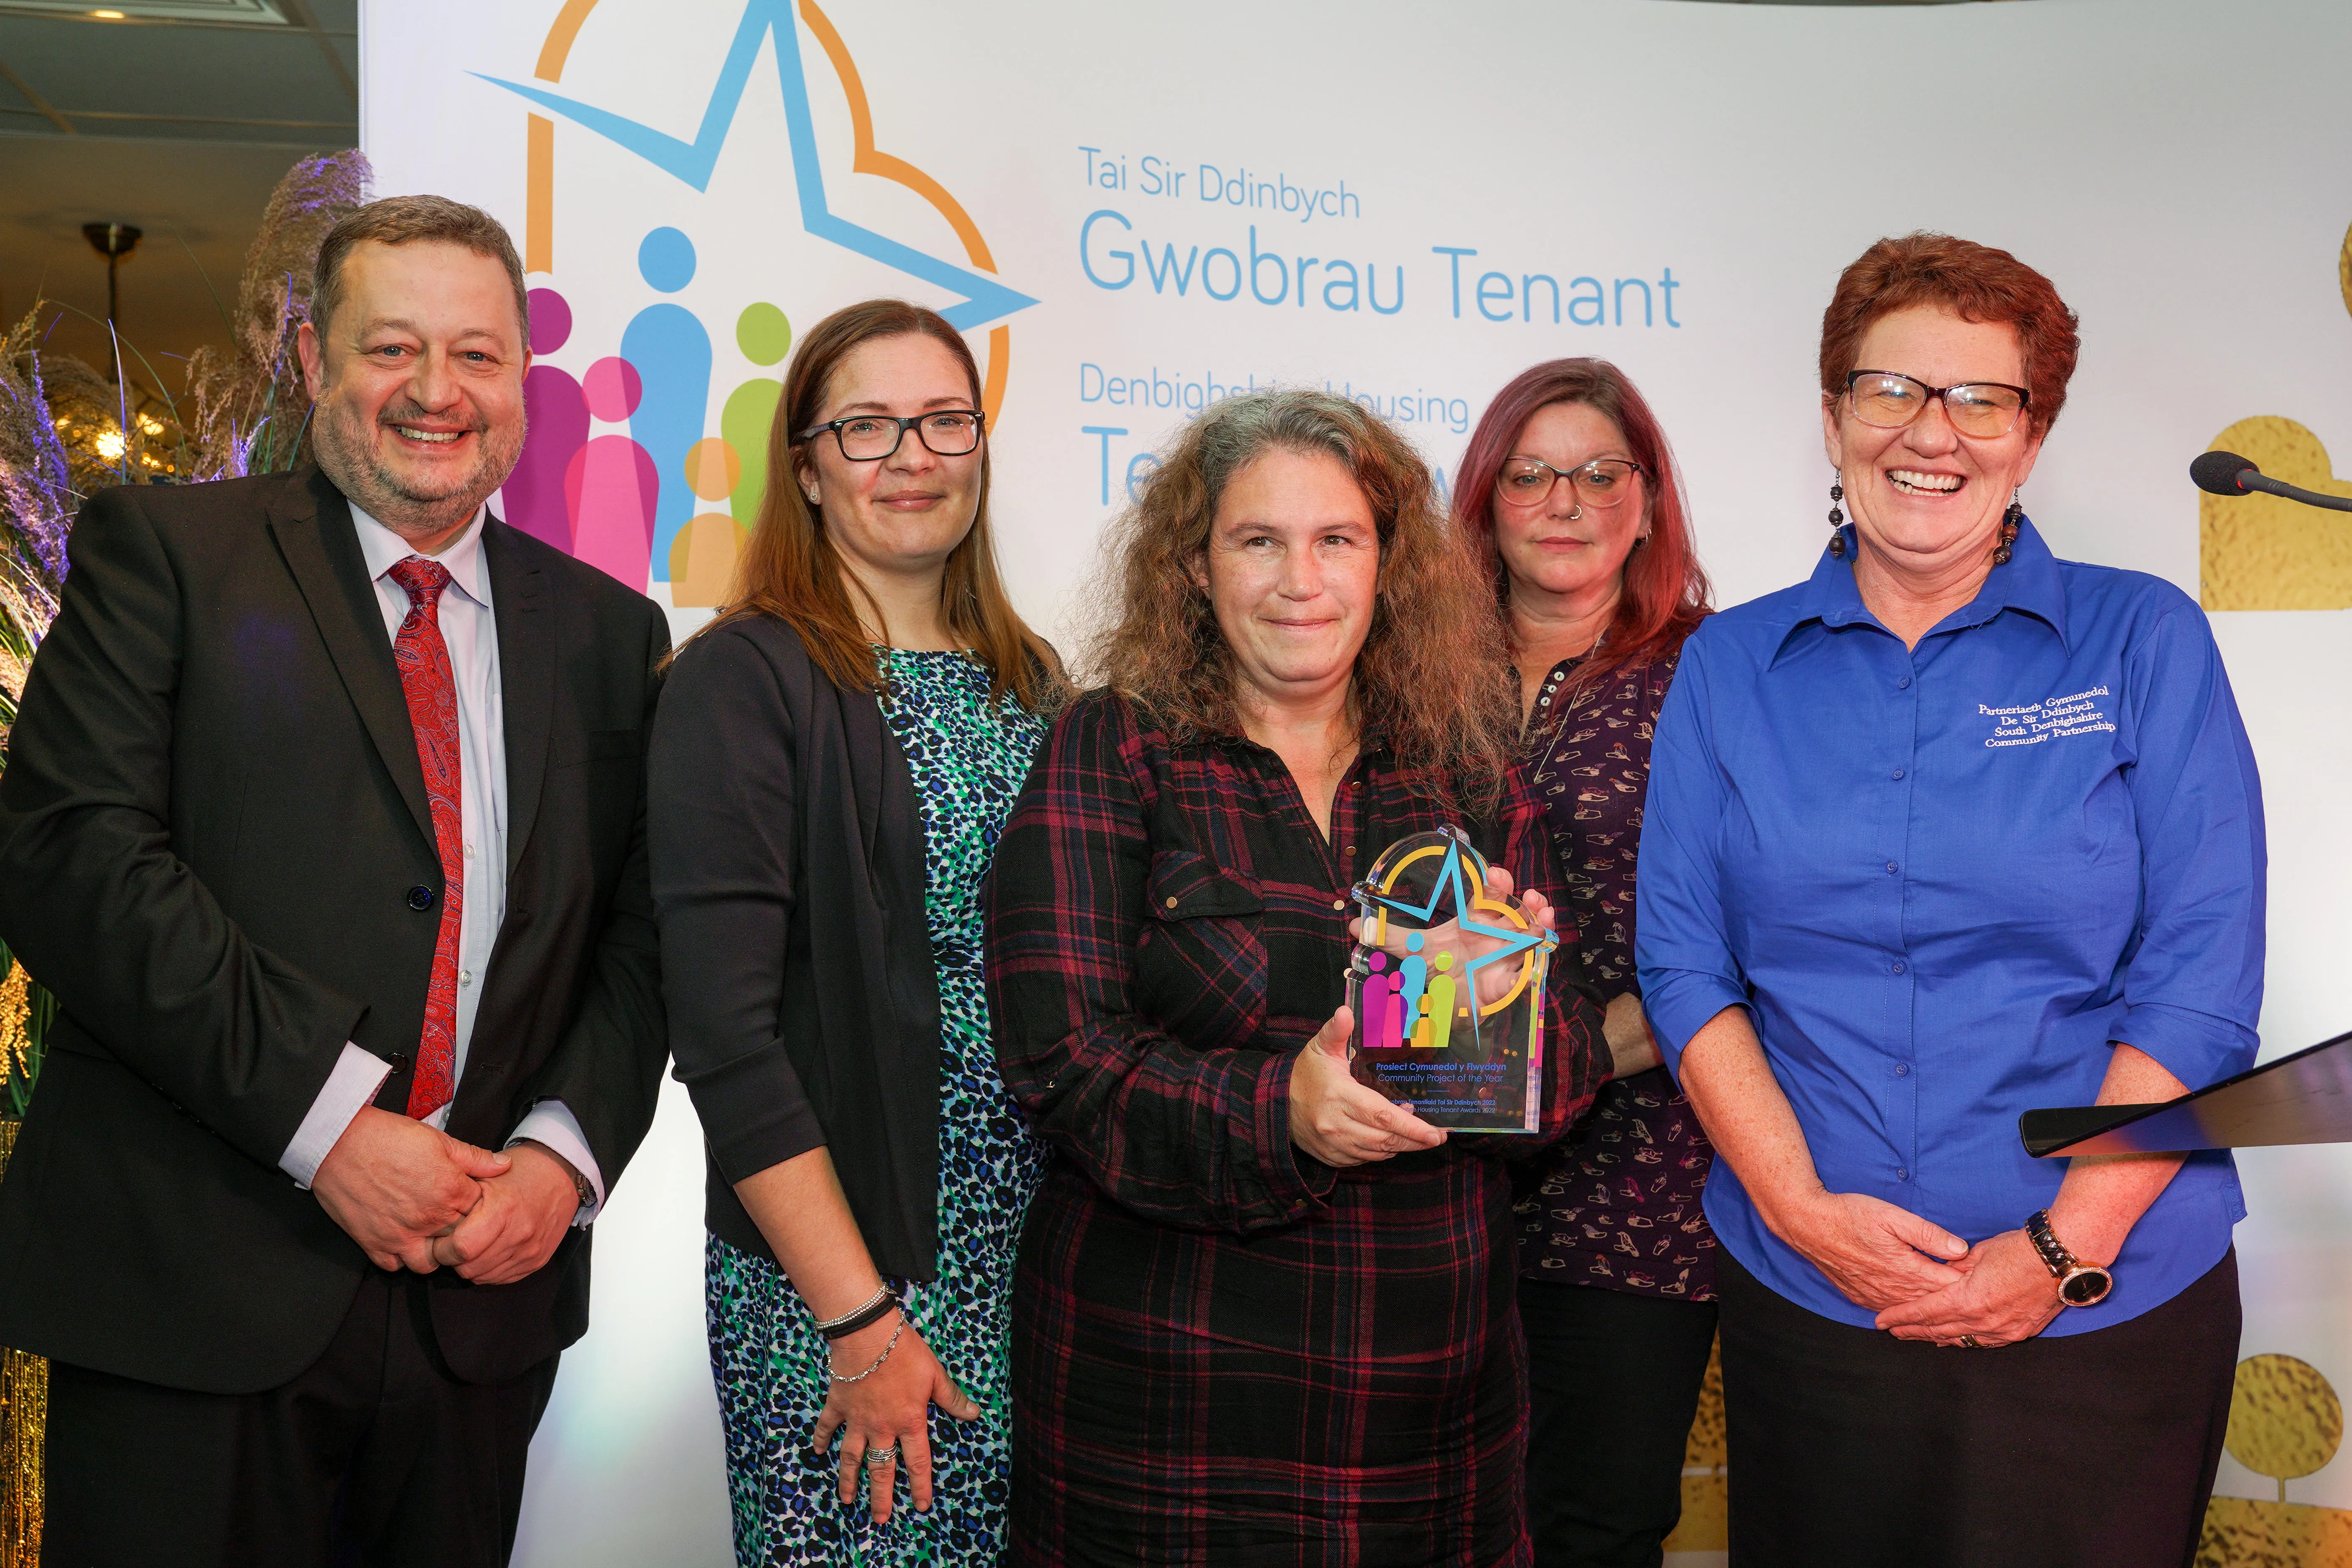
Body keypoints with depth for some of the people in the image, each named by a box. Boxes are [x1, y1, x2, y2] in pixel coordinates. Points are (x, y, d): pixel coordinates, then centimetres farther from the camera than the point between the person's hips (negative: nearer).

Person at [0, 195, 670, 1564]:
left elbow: (642, 931, 9)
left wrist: (565, 1156, -7)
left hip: (485, 1295, 3)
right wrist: (326, 1122, -16)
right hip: (191, 1294, -3)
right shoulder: (164, 553, 0)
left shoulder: (609, 632, 11)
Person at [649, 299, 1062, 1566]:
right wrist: (859, 1316, -16)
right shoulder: (742, 682, -9)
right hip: (827, 1278, -5)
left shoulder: (1028, 679, 9)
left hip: (1044, 1261, 6)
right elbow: (724, 1031, -14)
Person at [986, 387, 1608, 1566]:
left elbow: (1573, 1063, 6)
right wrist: (1279, 1111, -27)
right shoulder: (1112, 757, -4)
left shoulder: (1469, 775, 8)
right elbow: (1064, 1063, -12)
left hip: (1434, 1377, 4)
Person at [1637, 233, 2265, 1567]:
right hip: (1806, 1299, 2)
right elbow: (1686, 966, 1)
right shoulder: (1731, 668, 5)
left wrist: (2062, 1249, -13)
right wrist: (1799, 1206, -11)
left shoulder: (2145, 643, 0)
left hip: (2105, 1313, -1)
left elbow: (2200, 980, -6)